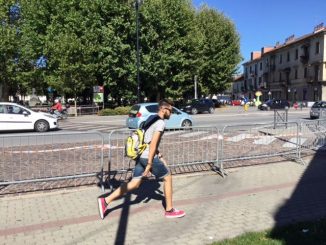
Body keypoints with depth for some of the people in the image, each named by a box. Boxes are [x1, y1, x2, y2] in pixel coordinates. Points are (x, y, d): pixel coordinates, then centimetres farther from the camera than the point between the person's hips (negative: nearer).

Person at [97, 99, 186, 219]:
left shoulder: (151, 120, 18)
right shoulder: (161, 123, -13)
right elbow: (153, 144, -21)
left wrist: (160, 156, 24)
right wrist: (149, 164, -21)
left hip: (141, 156, 9)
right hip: (149, 157, -9)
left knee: (134, 184, 11)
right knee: (168, 178, 9)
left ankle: (105, 201, 10)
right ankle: (169, 210, 19)